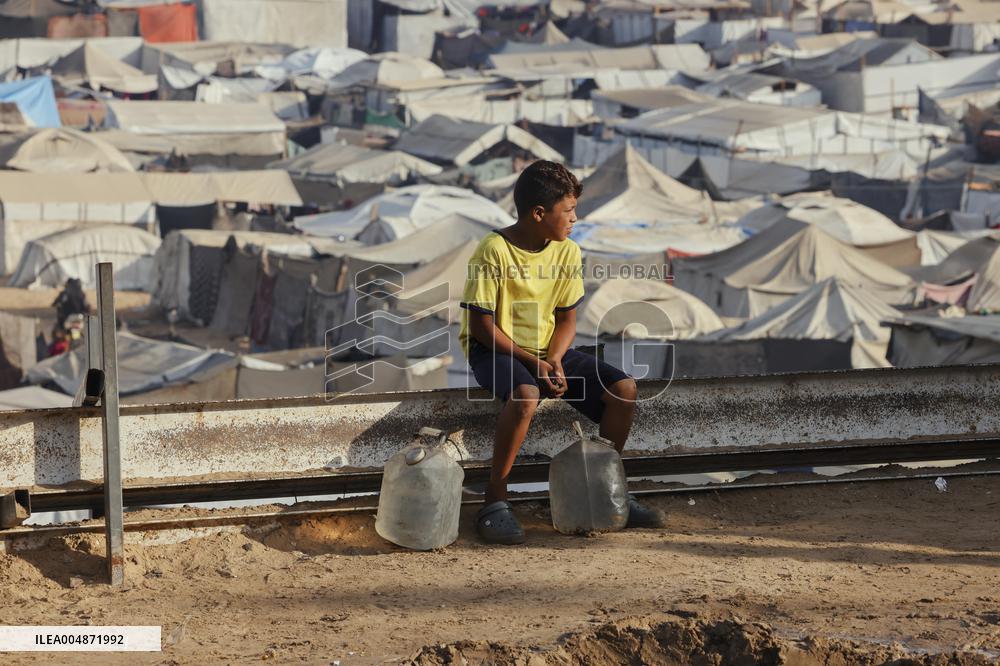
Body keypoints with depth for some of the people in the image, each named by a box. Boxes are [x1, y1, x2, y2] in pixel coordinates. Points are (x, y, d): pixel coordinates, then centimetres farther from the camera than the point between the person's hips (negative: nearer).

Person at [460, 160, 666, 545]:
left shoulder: (567, 252, 0)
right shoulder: (494, 252, -19)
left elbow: (567, 318, 5)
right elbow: (481, 324, -17)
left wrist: (554, 360, -14)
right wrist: (532, 362, -22)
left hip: (547, 351, 6)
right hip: (496, 350, -6)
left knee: (622, 389, -11)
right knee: (526, 394, -39)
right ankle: (495, 502, -28)